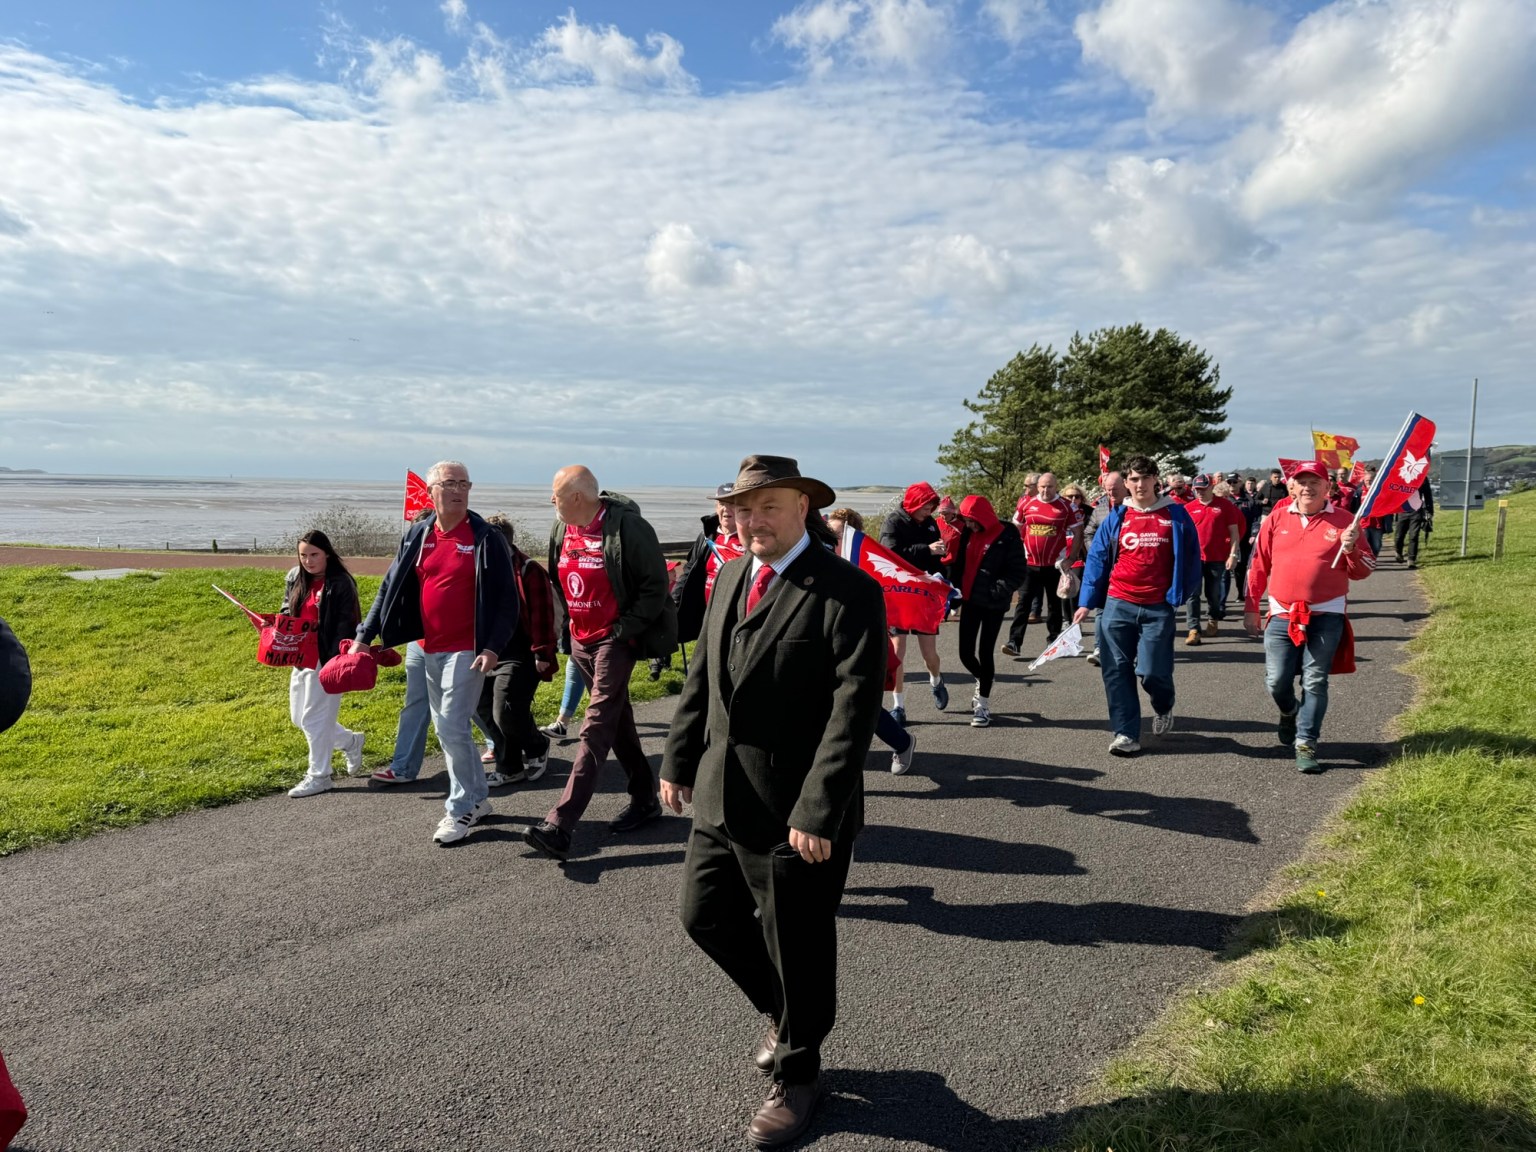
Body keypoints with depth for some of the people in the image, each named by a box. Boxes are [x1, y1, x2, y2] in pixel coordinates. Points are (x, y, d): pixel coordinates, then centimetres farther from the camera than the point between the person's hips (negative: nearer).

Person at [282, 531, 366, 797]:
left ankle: (318, 776, 12)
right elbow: (287, 610, 21)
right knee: (298, 718, 15)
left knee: (314, 718, -2)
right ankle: (350, 741, 34)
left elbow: (345, 625, -16)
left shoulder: (341, 584, -13)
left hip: (327, 659, -8)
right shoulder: (294, 578, 9)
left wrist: (334, 662, -23)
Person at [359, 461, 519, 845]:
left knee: (452, 729, -8)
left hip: (466, 651, -6)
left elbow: (507, 599, -9)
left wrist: (492, 647, -18)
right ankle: (477, 798, 28)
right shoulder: (416, 536, 6)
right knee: (449, 728, 14)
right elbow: (391, 588, 11)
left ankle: (461, 810, 8)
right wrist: (365, 635, 7)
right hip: (425, 649, 6)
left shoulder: (486, 538, -8)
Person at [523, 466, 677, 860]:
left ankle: (559, 826, -14)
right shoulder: (562, 528, 6)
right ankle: (644, 799, 30)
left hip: (614, 640, -8)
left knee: (595, 730, -10)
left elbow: (656, 584, -15)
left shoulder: (627, 527, -17)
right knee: (618, 721, 16)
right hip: (580, 640, 8)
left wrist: (623, 630, -16)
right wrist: (568, 623, 12)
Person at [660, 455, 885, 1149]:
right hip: (720, 798, 7)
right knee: (705, 916, 18)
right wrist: (679, 760, 12)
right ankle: (782, 1012, 46)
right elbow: (701, 676, 14)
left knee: (797, 949, 10)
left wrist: (818, 812, -24)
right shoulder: (731, 577, 7)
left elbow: (853, 710, -21)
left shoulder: (847, 592, -16)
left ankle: (797, 1074, 37)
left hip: (797, 814, -7)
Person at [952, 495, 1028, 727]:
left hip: (993, 605, -5)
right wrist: (958, 587, 3)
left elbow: (1019, 573, -11)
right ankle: (983, 681, 37)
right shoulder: (968, 533, 5)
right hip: (970, 601, 5)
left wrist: (996, 592, -18)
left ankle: (983, 705, 13)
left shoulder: (1007, 538, -12)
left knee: (984, 652, -1)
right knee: (966, 653, 5)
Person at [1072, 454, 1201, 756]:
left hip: (1158, 607, -2)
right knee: (1116, 671, -1)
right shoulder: (1116, 518, 7)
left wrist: (1179, 594, 0)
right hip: (1118, 605, 2)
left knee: (1152, 671, -4)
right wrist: (1086, 602, 2)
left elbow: (1191, 558, 8)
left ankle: (1163, 707, 30)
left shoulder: (1175, 515, 3)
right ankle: (1126, 734, 9)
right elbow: (1096, 559, 7)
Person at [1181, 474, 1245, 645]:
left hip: (1217, 558, -1)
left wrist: (1233, 555, -5)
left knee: (1214, 593, 11)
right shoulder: (1188, 508, 4)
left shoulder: (1225, 505, 0)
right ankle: (1193, 629, -7)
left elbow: (1234, 531, 1)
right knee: (1192, 593, -7)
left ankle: (1214, 621, 33)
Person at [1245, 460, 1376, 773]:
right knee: (1276, 681, 3)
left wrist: (1351, 549, -17)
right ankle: (1289, 713, 35)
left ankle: (1306, 744, 6)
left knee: (1315, 682, -1)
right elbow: (1259, 568, 10)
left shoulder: (1343, 520, 1)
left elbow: (1363, 571, 4)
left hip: (1326, 617, -1)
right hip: (1282, 615, 2)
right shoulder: (1276, 520, 5)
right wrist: (1251, 608, 9)